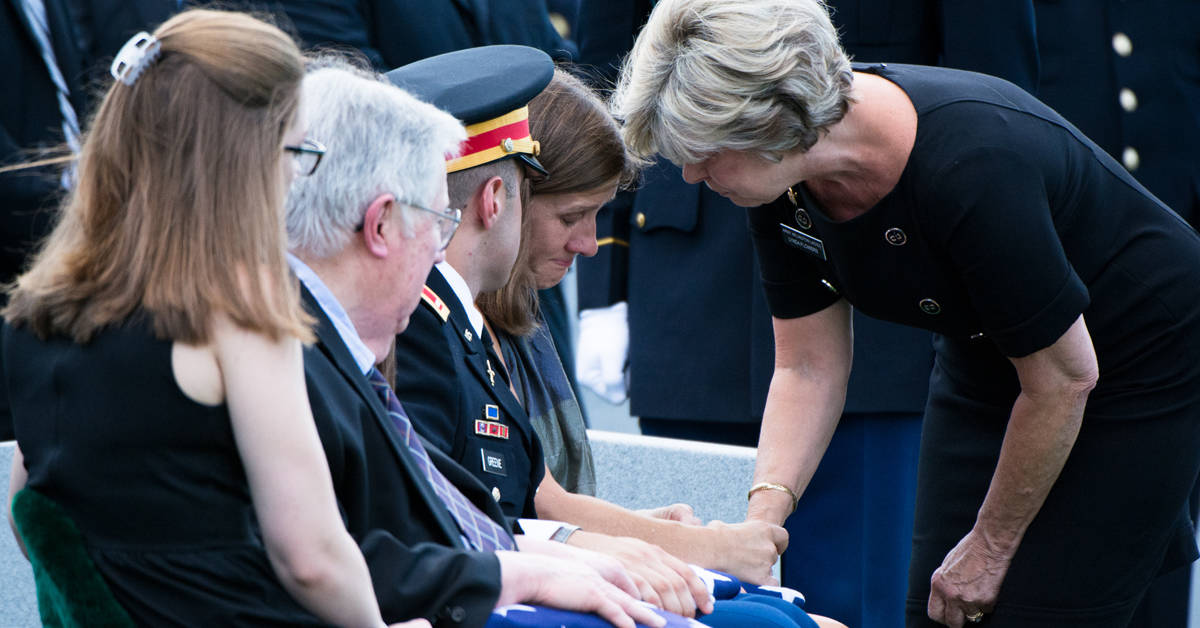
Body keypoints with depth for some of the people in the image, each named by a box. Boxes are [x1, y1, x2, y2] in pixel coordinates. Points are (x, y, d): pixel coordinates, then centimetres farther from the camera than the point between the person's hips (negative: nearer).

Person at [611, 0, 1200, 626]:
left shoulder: (973, 165, -36)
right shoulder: (788, 186, -15)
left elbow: (1064, 379, -24)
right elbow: (808, 367, -2)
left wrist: (990, 546, -12)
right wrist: (761, 515, -18)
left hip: (1141, 368, -7)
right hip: (983, 366, 7)